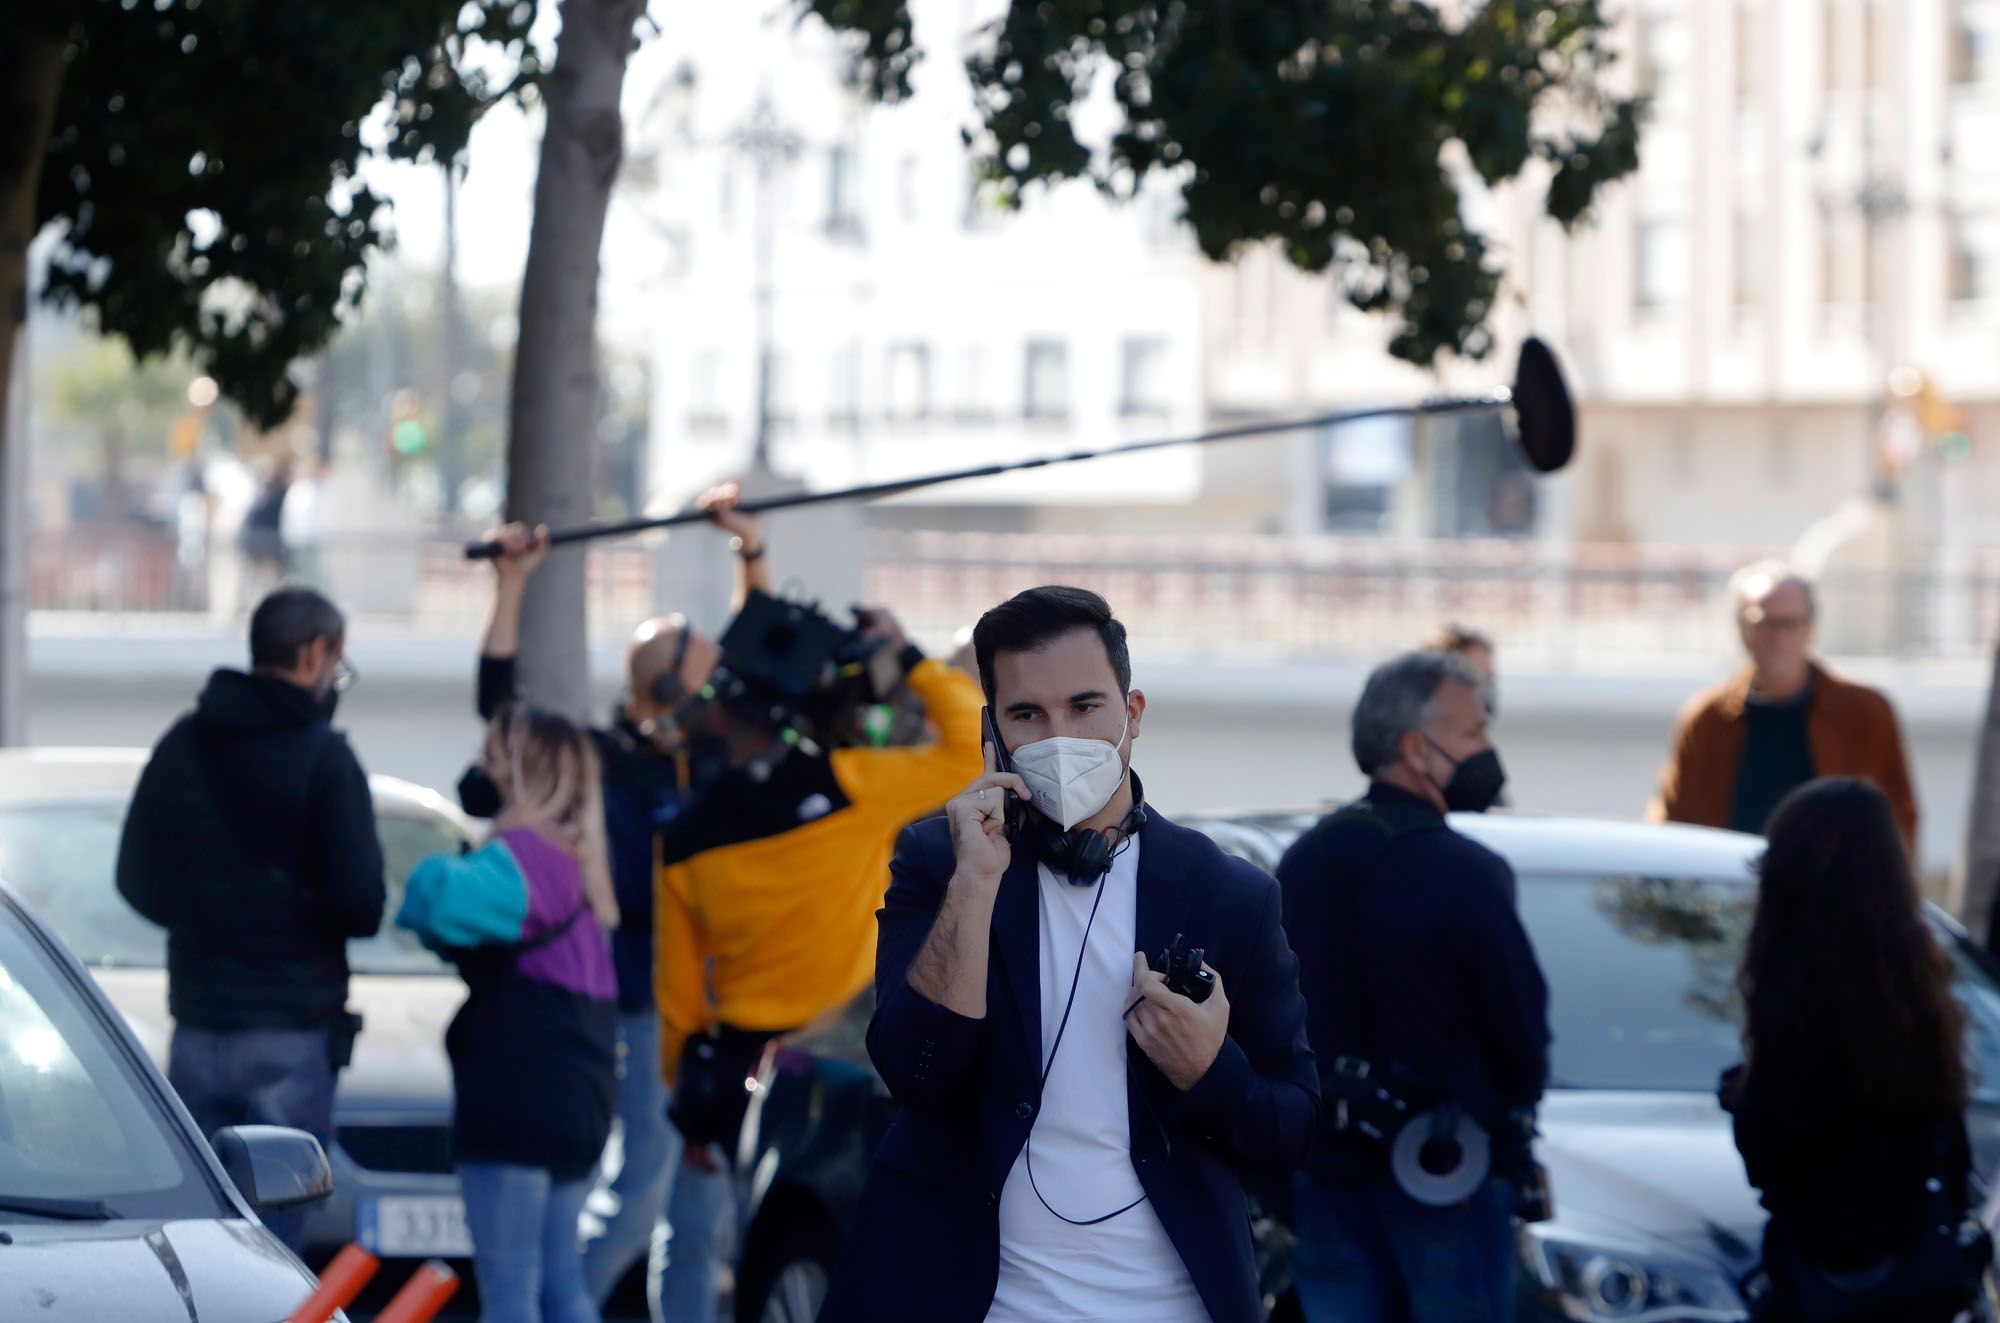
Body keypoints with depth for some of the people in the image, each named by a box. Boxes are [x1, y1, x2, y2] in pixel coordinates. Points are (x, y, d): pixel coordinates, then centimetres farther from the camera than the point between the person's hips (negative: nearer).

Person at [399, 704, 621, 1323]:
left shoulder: (525, 856, -15)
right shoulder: (575, 862, 17)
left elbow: (444, 900, -32)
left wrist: (430, 875, -10)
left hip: (515, 1105, -10)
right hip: (578, 1103, 10)